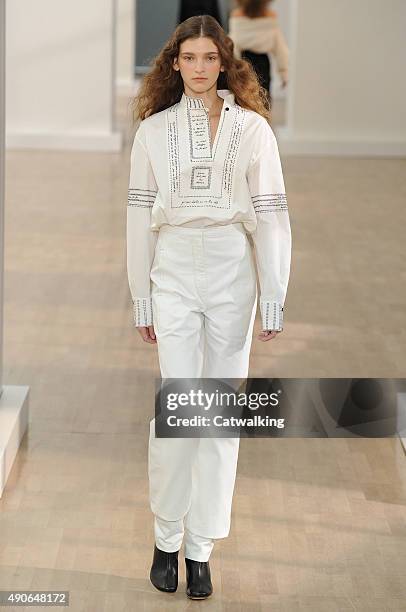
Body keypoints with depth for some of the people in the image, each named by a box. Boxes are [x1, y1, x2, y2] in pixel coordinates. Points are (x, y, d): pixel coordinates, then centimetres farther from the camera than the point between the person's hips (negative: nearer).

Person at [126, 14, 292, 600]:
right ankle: (166, 538, 7)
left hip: (233, 271, 0)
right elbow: (140, 214, 6)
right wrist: (141, 297, 5)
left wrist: (274, 300, -4)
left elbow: (271, 213, -1)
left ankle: (200, 547, 12)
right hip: (174, 271, 0)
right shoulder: (154, 129, 5)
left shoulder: (252, 128, 1)